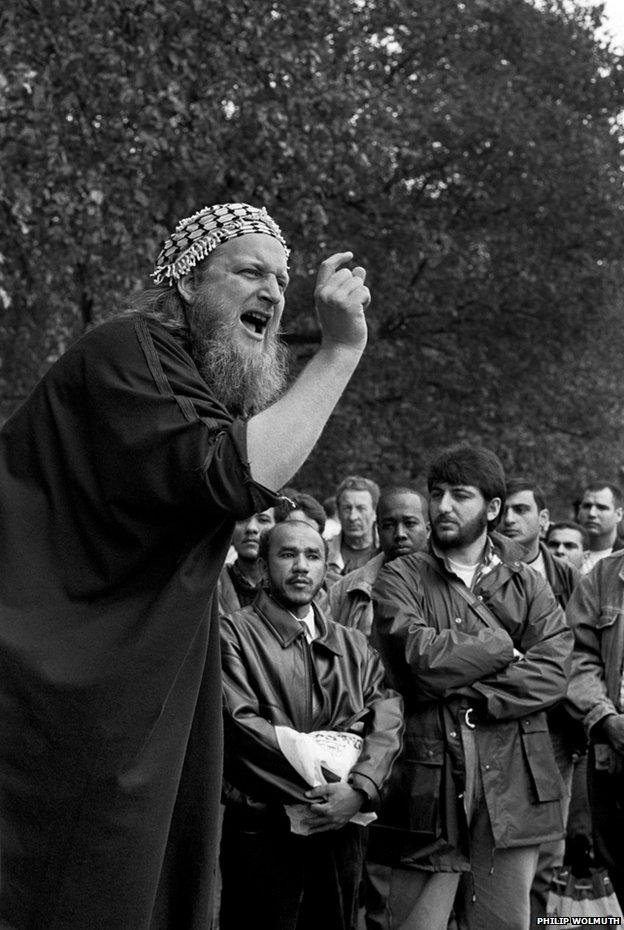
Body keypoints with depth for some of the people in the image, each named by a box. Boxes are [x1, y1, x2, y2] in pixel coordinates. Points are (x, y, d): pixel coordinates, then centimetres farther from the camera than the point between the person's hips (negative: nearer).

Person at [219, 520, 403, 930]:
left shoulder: (354, 645, 16)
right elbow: (241, 723, -13)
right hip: (262, 831, -4)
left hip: (342, 828, 5)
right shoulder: (236, 634, 0)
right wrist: (321, 785, -16)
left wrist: (359, 789, -17)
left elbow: (387, 719, 1)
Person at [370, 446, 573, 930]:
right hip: (430, 776, -2)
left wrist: (470, 696, -13)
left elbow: (552, 673, -3)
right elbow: (419, 657, -11)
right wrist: (505, 647, -3)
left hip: (512, 781, 2)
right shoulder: (401, 578, 6)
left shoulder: (528, 585, 12)